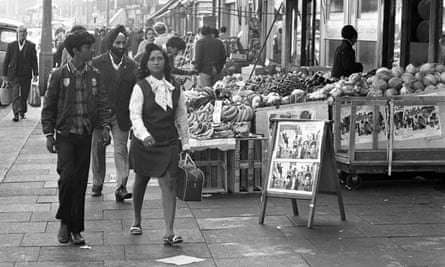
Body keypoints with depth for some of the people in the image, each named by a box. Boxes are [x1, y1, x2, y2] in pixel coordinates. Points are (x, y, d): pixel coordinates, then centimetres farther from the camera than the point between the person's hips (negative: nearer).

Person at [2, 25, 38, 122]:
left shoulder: (31, 46, 4)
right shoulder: (11, 45, 5)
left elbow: (34, 61, 3)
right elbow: (6, 61, 6)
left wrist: (35, 74, -2)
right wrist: (4, 74, 3)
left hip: (26, 75, 1)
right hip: (14, 75, -1)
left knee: (24, 95, 8)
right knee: (16, 94, -9)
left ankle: (22, 112, 23)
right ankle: (16, 114, -13)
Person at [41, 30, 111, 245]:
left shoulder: (94, 75, 6)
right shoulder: (59, 75, -2)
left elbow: (102, 103, 8)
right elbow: (48, 107, 2)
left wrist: (105, 125, -8)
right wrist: (48, 134, -4)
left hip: (86, 136, 3)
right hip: (65, 135, -3)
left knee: (80, 182, 5)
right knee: (67, 176, -14)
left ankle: (76, 228, 14)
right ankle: (64, 221, 9)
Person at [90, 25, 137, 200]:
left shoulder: (131, 66, 2)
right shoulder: (97, 64, -2)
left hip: (121, 116, 0)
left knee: (121, 150, -6)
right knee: (98, 151, 11)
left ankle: (121, 187, -7)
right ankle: (97, 184, 27)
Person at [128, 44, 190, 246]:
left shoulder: (174, 89, 5)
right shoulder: (140, 87, -6)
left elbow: (181, 117, 12)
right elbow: (135, 115, -16)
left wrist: (185, 143, 13)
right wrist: (144, 135, -32)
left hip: (168, 143, 1)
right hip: (144, 143, -1)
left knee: (169, 185, -10)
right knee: (141, 181, 17)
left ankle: (169, 232, -13)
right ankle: (137, 220, 39)